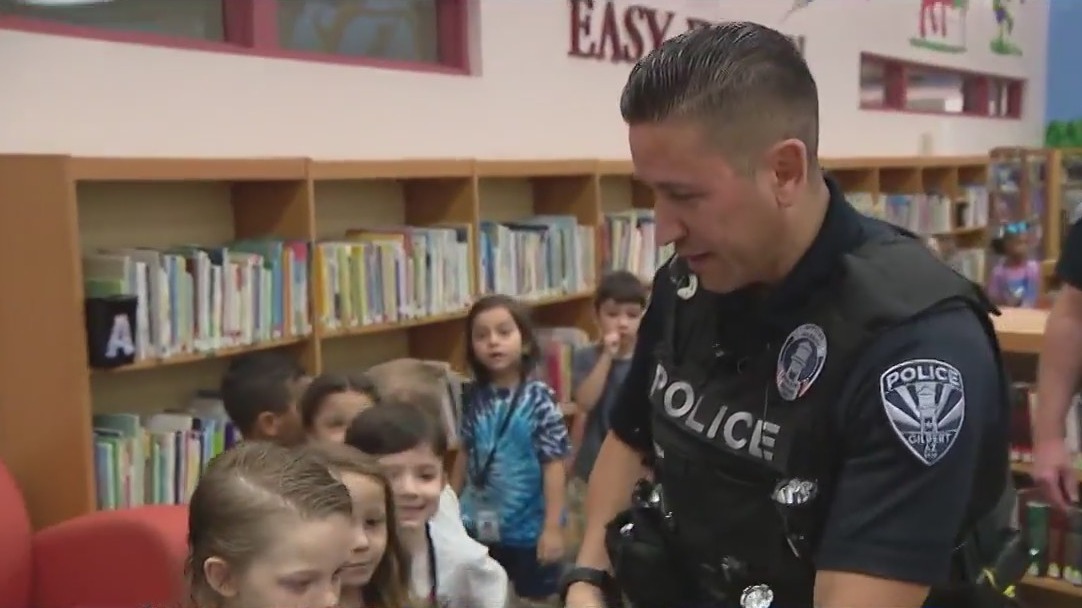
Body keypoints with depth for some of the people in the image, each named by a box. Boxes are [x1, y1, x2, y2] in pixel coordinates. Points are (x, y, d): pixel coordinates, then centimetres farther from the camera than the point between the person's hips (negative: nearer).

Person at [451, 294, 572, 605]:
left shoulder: (539, 399, -17)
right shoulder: (475, 399, -3)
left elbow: (554, 465, -16)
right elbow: (466, 454, 7)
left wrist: (553, 526, -16)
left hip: (528, 526, -4)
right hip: (480, 524, 5)